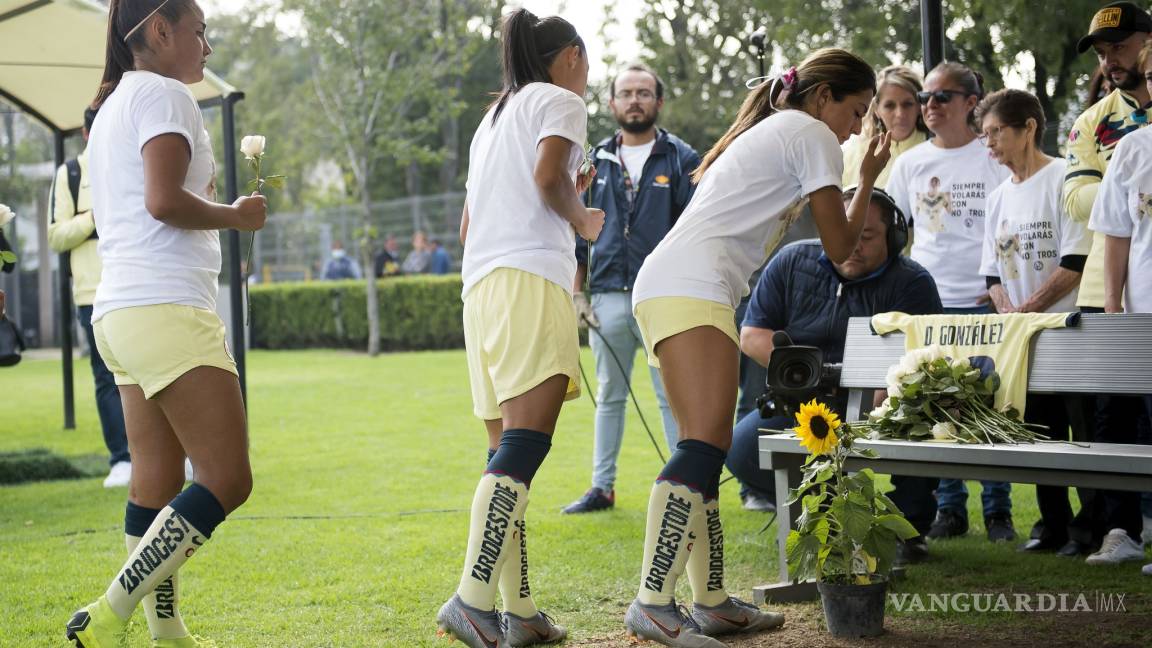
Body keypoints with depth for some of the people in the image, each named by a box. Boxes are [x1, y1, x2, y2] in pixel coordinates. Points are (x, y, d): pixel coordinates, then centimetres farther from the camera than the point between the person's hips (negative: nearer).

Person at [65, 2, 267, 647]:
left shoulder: (113, 106, 24)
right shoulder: (165, 95, -6)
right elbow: (164, 200, -19)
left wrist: (211, 208, 24)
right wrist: (234, 215, -4)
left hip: (120, 312, 10)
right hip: (168, 310, -10)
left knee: (158, 484, 8)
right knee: (228, 479, -11)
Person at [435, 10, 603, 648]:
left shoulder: (493, 118, 31)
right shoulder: (559, 100, 6)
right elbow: (548, 174, -14)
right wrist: (580, 218, 5)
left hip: (479, 285, 9)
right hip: (530, 278, -9)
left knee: (508, 453, 5)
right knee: (524, 445, -18)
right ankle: (474, 596, -30)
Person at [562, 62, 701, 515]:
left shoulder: (681, 160, 2)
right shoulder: (596, 162, 13)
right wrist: (577, 292, 8)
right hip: (608, 296, 4)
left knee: (673, 396, -2)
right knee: (609, 396, 12)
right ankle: (602, 487, 19)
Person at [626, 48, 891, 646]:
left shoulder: (766, 131, 32)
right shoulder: (813, 135, 4)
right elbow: (838, 246, 4)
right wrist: (869, 180, 18)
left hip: (662, 288, 11)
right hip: (694, 289, -11)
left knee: (707, 451, 10)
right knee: (703, 446, -18)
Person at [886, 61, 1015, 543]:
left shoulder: (994, 159, 1)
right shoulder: (911, 163, 10)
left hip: (984, 304, -3)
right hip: (927, 305, 3)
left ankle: (998, 511, 10)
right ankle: (949, 509, 14)